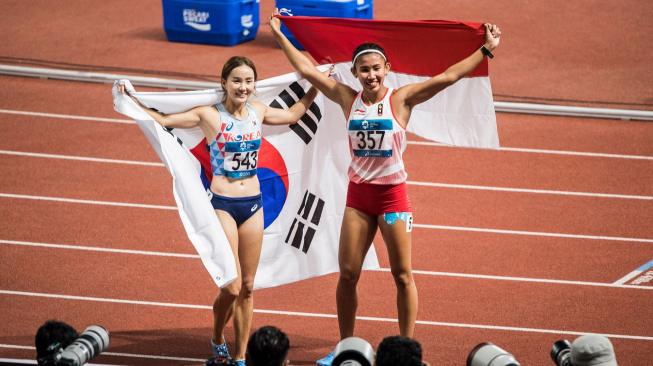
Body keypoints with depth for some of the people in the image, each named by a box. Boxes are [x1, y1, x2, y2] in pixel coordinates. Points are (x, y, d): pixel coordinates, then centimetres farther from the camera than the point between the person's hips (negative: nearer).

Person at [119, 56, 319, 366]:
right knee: (231, 288, -10)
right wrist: (130, 100, -18)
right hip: (222, 205, -5)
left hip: (253, 205, 5)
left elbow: (293, 114, 26)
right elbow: (163, 120, -8)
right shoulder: (209, 114, -8)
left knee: (247, 287, 9)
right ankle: (217, 340, 18)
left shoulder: (258, 111, 6)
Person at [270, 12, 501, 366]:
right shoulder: (348, 99, 1)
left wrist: (486, 49, -17)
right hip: (358, 194, 3)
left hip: (393, 194, -3)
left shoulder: (401, 99, -8)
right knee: (347, 274, 6)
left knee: (402, 275, 3)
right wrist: (279, 35, 9)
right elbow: (307, 69, 6)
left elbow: (448, 76, -12)